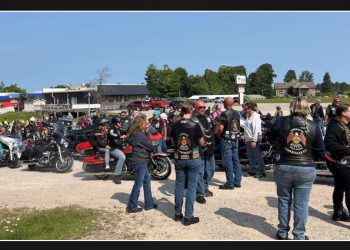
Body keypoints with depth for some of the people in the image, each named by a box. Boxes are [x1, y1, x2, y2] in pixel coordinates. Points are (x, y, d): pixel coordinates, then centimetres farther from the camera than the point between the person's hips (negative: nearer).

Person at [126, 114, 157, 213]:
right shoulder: (140, 135, -20)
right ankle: (132, 207, 10)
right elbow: (150, 146, -12)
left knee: (147, 181, 17)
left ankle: (149, 204, 26)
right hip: (140, 161, -10)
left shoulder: (135, 134, 10)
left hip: (141, 161, 10)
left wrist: (146, 132, 2)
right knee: (138, 184, 0)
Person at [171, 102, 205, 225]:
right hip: (193, 159, -3)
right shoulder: (195, 125, -14)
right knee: (191, 187, 3)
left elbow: (173, 142, 8)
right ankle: (188, 217, 7)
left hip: (179, 159, 4)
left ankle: (177, 214, 24)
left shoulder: (175, 125, -3)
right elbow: (202, 143, -5)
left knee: (179, 186, 14)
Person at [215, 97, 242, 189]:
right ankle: (237, 181, 18)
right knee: (236, 160, 12)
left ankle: (230, 183, 2)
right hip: (235, 139, 7)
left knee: (228, 161, -2)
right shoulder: (237, 113, 8)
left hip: (226, 140, -7)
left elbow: (221, 128, -20)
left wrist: (218, 134, -1)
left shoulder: (225, 114, -15)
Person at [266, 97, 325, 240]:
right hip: (306, 169, 0)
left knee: (284, 200, 16)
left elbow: (270, 136, 11)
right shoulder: (313, 126, -7)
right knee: (301, 204, 7)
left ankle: (282, 233, 25)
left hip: (283, 167, 1)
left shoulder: (281, 121, -8)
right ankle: (299, 236, 15)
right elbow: (320, 152, -2)